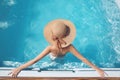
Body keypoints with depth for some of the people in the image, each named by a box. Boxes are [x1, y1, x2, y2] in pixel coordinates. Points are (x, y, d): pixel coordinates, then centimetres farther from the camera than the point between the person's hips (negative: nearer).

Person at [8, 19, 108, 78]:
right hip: (61, 57, 1)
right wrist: (97, 69, -32)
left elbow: (35, 60, -46)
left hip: (53, 58, -1)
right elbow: (83, 59, -39)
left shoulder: (51, 48, -48)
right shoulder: (69, 47, -43)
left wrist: (19, 68, -42)